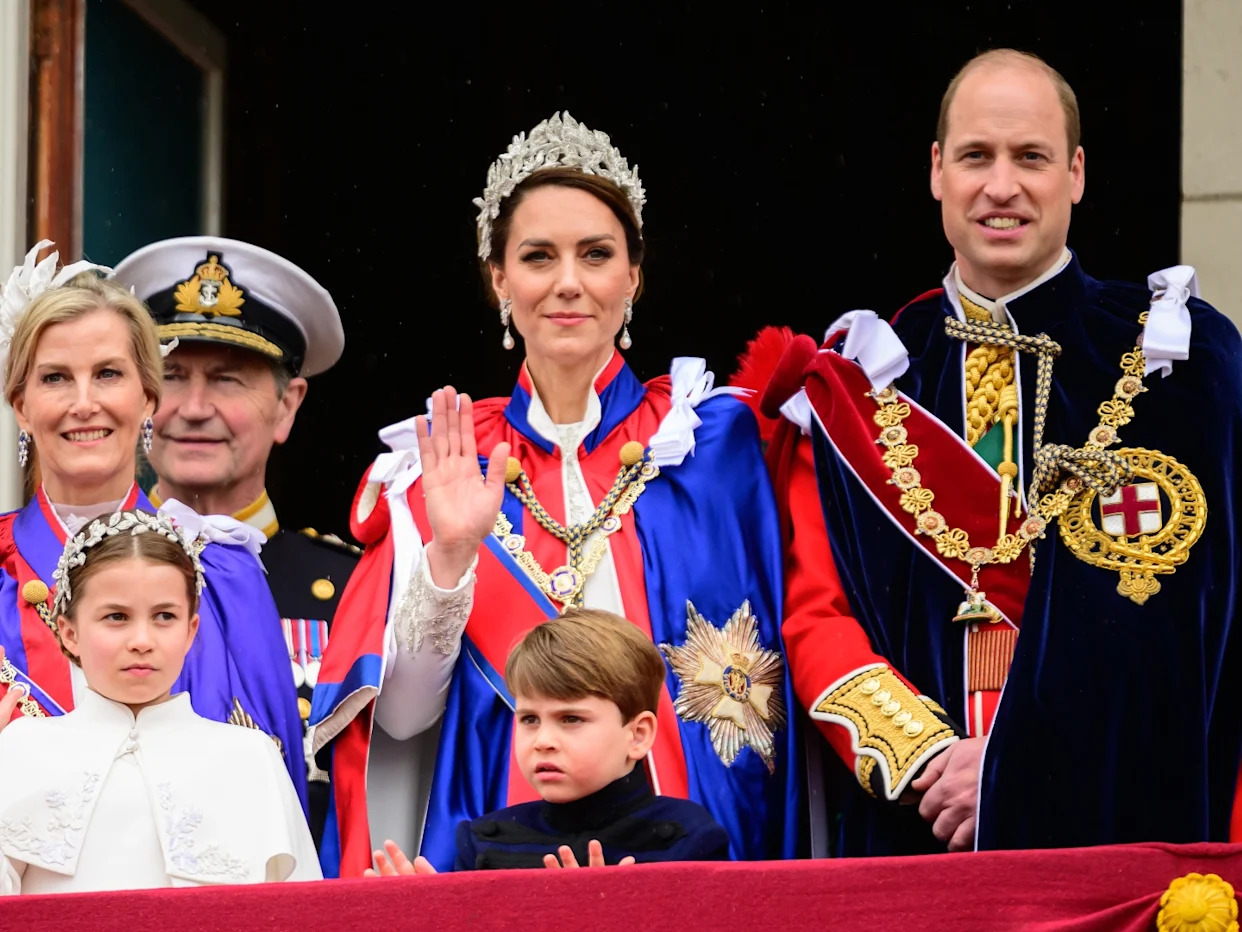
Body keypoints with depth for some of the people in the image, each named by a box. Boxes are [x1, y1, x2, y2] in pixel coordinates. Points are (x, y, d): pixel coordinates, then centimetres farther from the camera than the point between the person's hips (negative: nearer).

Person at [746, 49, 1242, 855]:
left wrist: (1022, 767, -16)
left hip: (1115, 816, -2)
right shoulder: (862, 379, 8)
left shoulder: (1172, 358, 0)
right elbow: (815, 613, 4)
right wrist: (926, 755, -13)